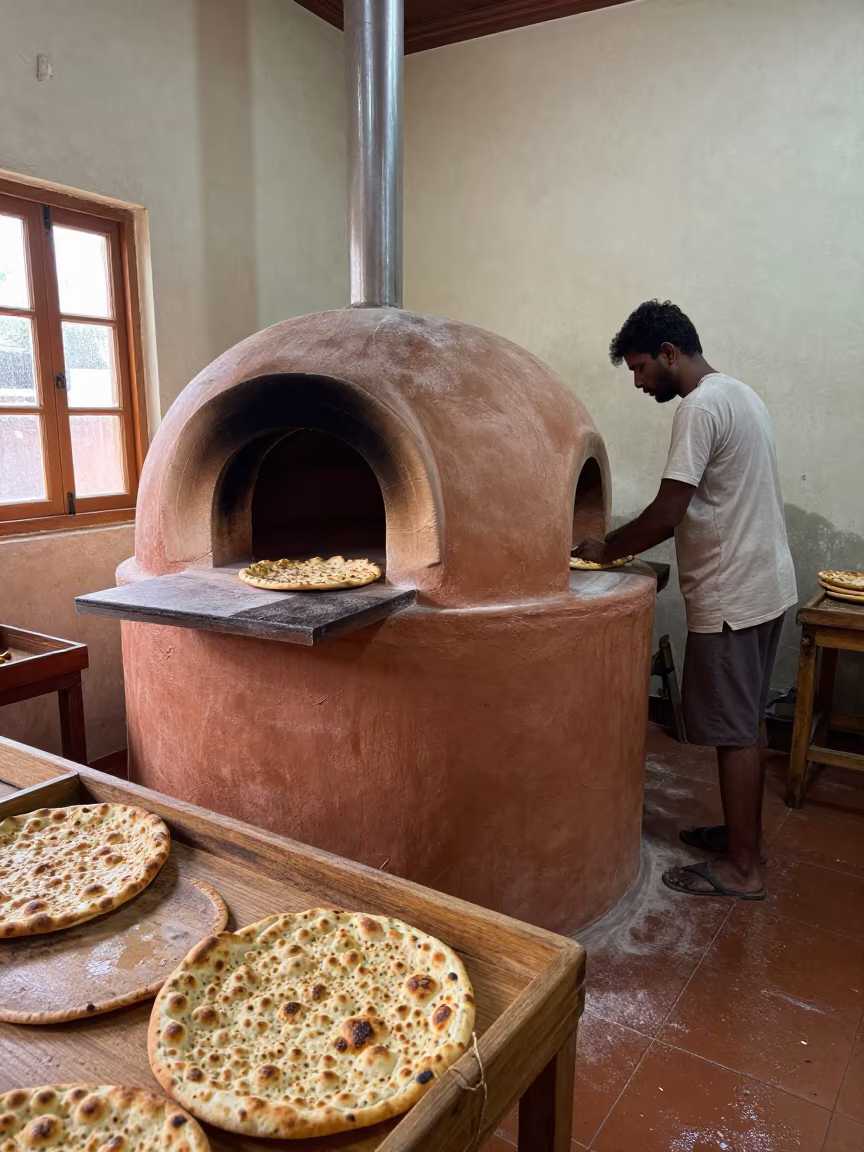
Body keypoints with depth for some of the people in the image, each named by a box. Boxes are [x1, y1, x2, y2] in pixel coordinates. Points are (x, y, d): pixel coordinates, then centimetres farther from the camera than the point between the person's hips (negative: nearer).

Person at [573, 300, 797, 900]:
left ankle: (742, 868, 13)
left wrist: (608, 549, -6)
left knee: (734, 731, 0)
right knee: (744, 724, 18)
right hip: (765, 585, 10)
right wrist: (626, 543, 11)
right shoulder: (739, 393, 13)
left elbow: (667, 513, -22)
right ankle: (747, 834, 33)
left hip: (732, 596, -10)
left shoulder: (701, 407, -18)